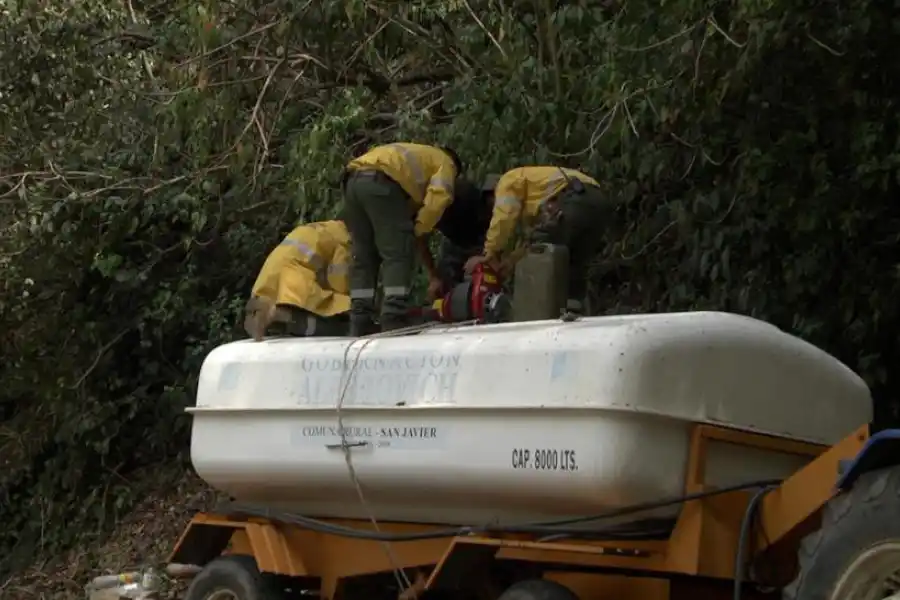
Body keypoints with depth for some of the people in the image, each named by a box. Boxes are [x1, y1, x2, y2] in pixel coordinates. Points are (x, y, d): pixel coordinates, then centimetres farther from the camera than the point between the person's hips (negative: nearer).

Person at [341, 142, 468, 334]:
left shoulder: (415, 160, 42)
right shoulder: (445, 163, 21)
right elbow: (437, 201, -2)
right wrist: (419, 232, 9)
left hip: (353, 181, 8)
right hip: (380, 181, -8)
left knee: (364, 259, 11)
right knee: (398, 256, -5)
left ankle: (360, 328, 6)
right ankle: (394, 325, -15)